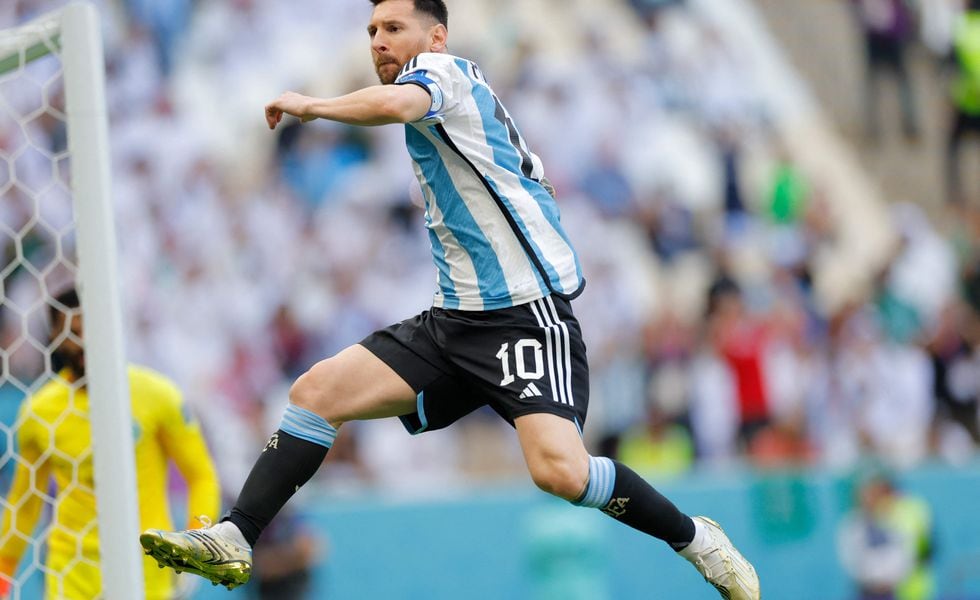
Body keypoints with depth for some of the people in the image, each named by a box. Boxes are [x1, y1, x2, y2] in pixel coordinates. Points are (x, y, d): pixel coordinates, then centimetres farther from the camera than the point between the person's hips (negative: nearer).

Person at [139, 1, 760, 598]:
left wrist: (310, 105, -13)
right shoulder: (441, 96, 20)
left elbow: (392, 103, -30)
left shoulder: (445, 69, -6)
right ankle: (234, 540, -8)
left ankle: (695, 537, -3)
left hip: (527, 313, -9)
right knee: (318, 389, -6)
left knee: (559, 468, -26)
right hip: (456, 319, 9)